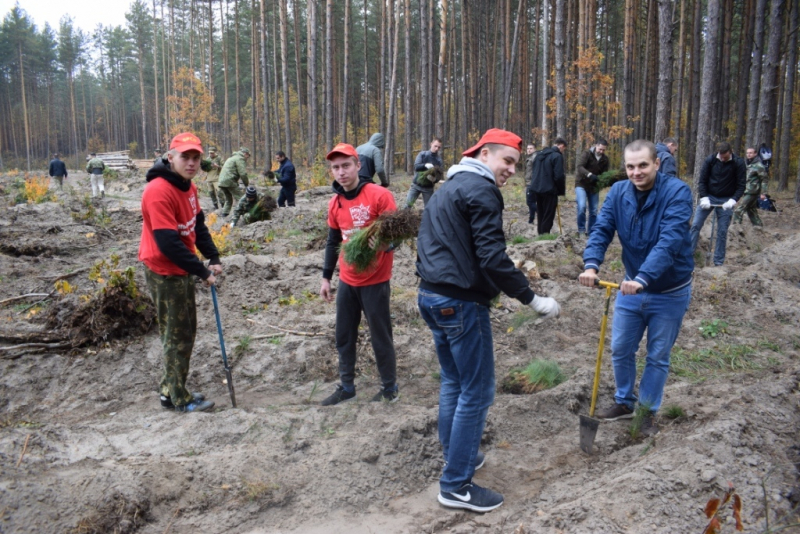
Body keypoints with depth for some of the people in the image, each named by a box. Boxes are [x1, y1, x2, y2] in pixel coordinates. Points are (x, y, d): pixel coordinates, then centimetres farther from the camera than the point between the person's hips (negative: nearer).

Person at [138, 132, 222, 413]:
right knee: (177, 335, 1)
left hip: (182, 270, 9)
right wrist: (202, 272, -21)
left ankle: (171, 390, 32)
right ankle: (179, 399, 16)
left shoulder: (189, 187, 6)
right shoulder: (159, 191, -23)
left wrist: (213, 258, -1)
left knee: (187, 330, 17)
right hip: (164, 272, -9)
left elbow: (198, 225, 11)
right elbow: (168, 243, -27)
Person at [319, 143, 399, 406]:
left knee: (380, 337, 5)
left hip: (375, 281, -6)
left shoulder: (379, 195, -15)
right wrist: (326, 277, 15)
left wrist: (384, 243, -36)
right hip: (347, 281, 6)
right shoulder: (335, 203, 5)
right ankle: (346, 386, 29)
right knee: (344, 336, 13)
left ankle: (389, 388, 23)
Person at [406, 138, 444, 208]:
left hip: (428, 187, 0)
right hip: (416, 185, 0)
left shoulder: (439, 160, -2)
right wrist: (425, 165, -34)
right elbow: (416, 166, -13)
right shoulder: (422, 154, -1)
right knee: (408, 204, -7)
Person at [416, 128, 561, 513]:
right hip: (461, 302, -10)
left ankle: (456, 457, 34)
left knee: (453, 382, 21)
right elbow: (492, 257, -20)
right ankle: (456, 485, 7)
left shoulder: (450, 187, 19)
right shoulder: (481, 190, -12)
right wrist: (532, 299, -14)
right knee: (476, 392, -1)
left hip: (431, 295, 10)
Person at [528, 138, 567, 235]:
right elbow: (558, 176, -16)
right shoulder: (557, 156, -11)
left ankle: (541, 234, 19)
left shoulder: (540, 154, 14)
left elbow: (533, 172, 17)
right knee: (548, 216, -1)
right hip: (549, 190, -8)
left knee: (540, 214, 15)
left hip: (536, 188, 8)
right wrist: (562, 190, -4)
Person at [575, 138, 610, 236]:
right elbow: (580, 167, -25)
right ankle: (581, 230, -8)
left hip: (594, 186, 5)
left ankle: (590, 232, 16)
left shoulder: (605, 159, 1)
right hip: (581, 184, -5)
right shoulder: (587, 154, -13)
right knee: (582, 206, -21)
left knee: (594, 211, 5)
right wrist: (590, 175, -42)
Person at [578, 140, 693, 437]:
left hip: (669, 292, -4)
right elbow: (602, 230, -15)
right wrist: (591, 265, -34)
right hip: (631, 287, 4)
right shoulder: (618, 192, -6)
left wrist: (643, 278, -46)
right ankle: (624, 403, 34)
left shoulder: (677, 192, -22)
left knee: (658, 357, 11)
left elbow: (670, 241, -34)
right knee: (621, 349, 12)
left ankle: (648, 411, 29)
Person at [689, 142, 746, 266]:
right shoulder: (710, 160, -8)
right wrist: (703, 197, -17)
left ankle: (719, 262, 8)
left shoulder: (738, 163, -10)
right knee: (695, 225, -6)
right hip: (708, 197, 1)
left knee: (722, 231, 0)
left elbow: (741, 185, -8)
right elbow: (702, 180, -5)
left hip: (726, 201, -1)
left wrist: (733, 200, -22)